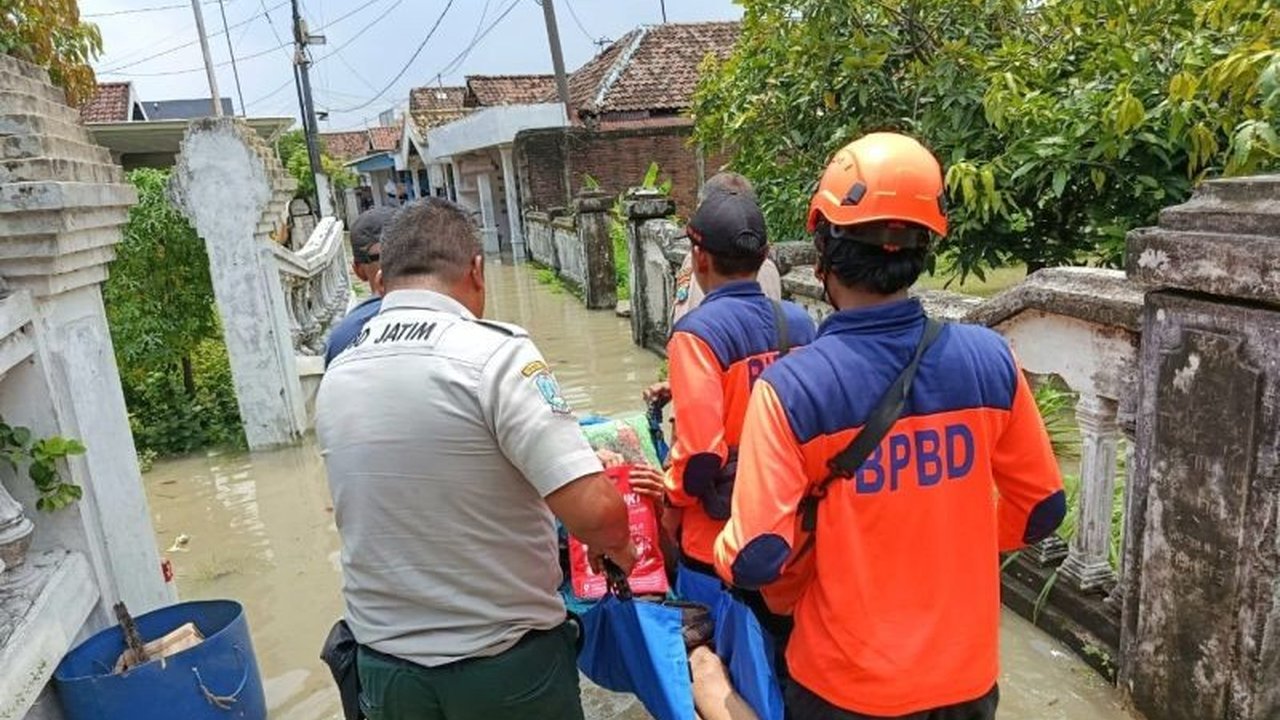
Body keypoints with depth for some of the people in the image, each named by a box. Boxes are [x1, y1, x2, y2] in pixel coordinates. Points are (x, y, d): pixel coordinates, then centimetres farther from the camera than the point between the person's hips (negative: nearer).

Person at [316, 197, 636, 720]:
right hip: (505, 663, -4)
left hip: (384, 667, 5)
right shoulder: (493, 353, -20)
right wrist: (617, 548, -4)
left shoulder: (335, 378, -2)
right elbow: (595, 511, -25)